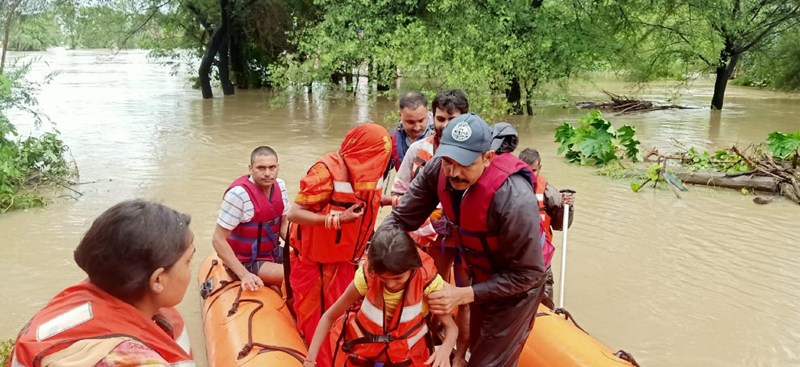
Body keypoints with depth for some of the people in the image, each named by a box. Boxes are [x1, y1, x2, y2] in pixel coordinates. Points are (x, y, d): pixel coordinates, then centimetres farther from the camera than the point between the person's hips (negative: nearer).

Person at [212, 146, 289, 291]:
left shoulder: (280, 185, -2)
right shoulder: (239, 194, -24)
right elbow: (218, 240, -21)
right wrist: (244, 274, -26)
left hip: (273, 252, 7)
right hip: (247, 262, -7)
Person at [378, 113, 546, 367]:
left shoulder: (514, 200, -39)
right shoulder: (438, 170, -23)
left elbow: (527, 274, -30)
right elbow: (401, 219, -13)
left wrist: (464, 295, -32)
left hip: (515, 286, -6)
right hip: (480, 277, 6)